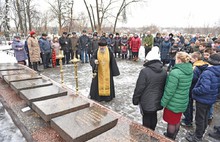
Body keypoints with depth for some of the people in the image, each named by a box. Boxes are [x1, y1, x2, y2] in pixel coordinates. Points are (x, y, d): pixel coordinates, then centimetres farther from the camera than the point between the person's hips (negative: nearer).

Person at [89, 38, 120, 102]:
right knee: (98, 83, 6)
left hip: (107, 72, 0)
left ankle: (107, 96, 23)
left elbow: (113, 62, -3)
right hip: (99, 71, 0)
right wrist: (94, 61, -34)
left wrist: (114, 72, -3)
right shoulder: (96, 52, -4)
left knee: (107, 83, 8)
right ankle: (97, 96, 20)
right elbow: (92, 59, -10)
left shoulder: (109, 52, -6)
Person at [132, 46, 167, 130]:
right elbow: (164, 87, 10)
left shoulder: (145, 71, -22)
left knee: (147, 118, 10)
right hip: (157, 101, 6)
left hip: (147, 102, -6)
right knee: (154, 116, 23)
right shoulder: (164, 72, -1)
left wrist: (135, 100, -4)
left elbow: (139, 88, -18)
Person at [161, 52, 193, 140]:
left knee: (171, 123, 13)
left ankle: (169, 138, 33)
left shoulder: (175, 72, -28)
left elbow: (169, 91, -24)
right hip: (183, 102, 8)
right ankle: (173, 136, 46)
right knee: (177, 121, 25)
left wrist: (163, 103, -13)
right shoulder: (190, 71, -2)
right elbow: (186, 87, 9)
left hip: (173, 102, -8)